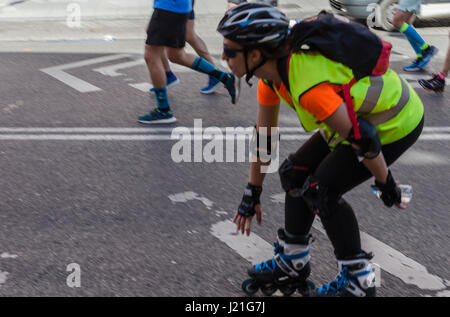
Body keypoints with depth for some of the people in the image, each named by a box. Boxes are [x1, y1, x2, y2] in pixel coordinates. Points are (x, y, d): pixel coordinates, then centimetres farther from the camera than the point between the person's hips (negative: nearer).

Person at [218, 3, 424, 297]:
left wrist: (386, 183, -12)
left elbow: (361, 137, -28)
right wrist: (252, 194, 11)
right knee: (294, 173, 6)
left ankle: (358, 281, 5)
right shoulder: (273, 72, -7)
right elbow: (263, 135, 4)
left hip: (395, 124, -9)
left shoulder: (309, 87, -36)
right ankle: (293, 263, 22)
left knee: (320, 190, -11)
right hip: (359, 115, 9)